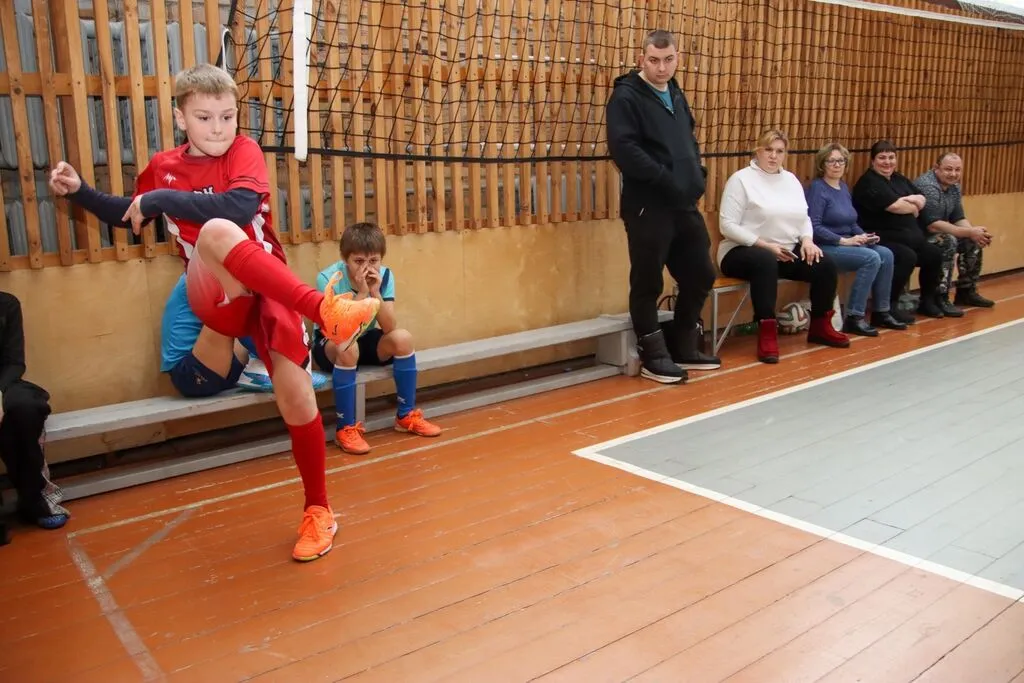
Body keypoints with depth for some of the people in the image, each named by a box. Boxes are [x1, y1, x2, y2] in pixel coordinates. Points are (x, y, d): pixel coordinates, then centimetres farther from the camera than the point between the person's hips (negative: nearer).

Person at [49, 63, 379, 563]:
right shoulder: (163, 166, 10)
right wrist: (80, 192, 16)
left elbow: (242, 206, -24)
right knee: (216, 231, -33)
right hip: (215, 297, 1)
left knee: (296, 396, -12)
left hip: (270, 288, -1)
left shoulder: (244, 150, -2)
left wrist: (163, 199, -19)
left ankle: (317, 509, 10)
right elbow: (130, 217, 30)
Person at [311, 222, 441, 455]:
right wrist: (361, 294, -35)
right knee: (348, 348, -37)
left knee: (402, 338, -22)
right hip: (330, 344, -4)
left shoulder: (384, 275, -14)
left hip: (365, 340, 4)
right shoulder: (328, 278, -25)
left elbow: (389, 328, -20)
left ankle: (406, 416, -7)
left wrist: (375, 293, -32)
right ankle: (346, 428, -26)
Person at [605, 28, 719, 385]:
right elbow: (623, 148, -20)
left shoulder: (675, 94, 17)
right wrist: (665, 179, -21)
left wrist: (697, 174, 9)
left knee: (701, 274, 13)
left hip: (685, 204, 8)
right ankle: (654, 356, 14)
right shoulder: (626, 97, -8)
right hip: (647, 206, -8)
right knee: (648, 283, 0)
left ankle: (684, 349, 27)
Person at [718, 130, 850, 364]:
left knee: (826, 265, -12)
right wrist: (765, 245, -20)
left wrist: (807, 240, -6)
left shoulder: (791, 179, 15)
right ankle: (767, 333, -35)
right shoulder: (741, 179, -7)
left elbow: (804, 218, 17)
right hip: (744, 250, -7)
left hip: (787, 251, 7)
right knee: (766, 261, -39)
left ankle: (820, 327, 8)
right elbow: (727, 225, -15)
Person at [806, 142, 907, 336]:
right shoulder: (817, 188, -10)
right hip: (825, 247, -8)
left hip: (846, 245, 8)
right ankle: (853, 318, -19)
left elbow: (851, 222, 20)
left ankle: (881, 312, 0)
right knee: (871, 258, -24)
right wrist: (844, 241, -18)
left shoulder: (843, 187, 16)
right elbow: (813, 227, -19)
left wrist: (864, 236, -1)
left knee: (886, 254, -11)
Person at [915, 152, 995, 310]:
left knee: (973, 241, 3)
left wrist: (974, 232, -15)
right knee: (948, 241, -31)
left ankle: (966, 291, 16)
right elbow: (932, 225, -29)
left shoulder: (954, 186, 7)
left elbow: (959, 219, 6)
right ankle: (939, 298, -26)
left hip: (936, 235, 10)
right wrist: (970, 232, -25)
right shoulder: (927, 186, -23)